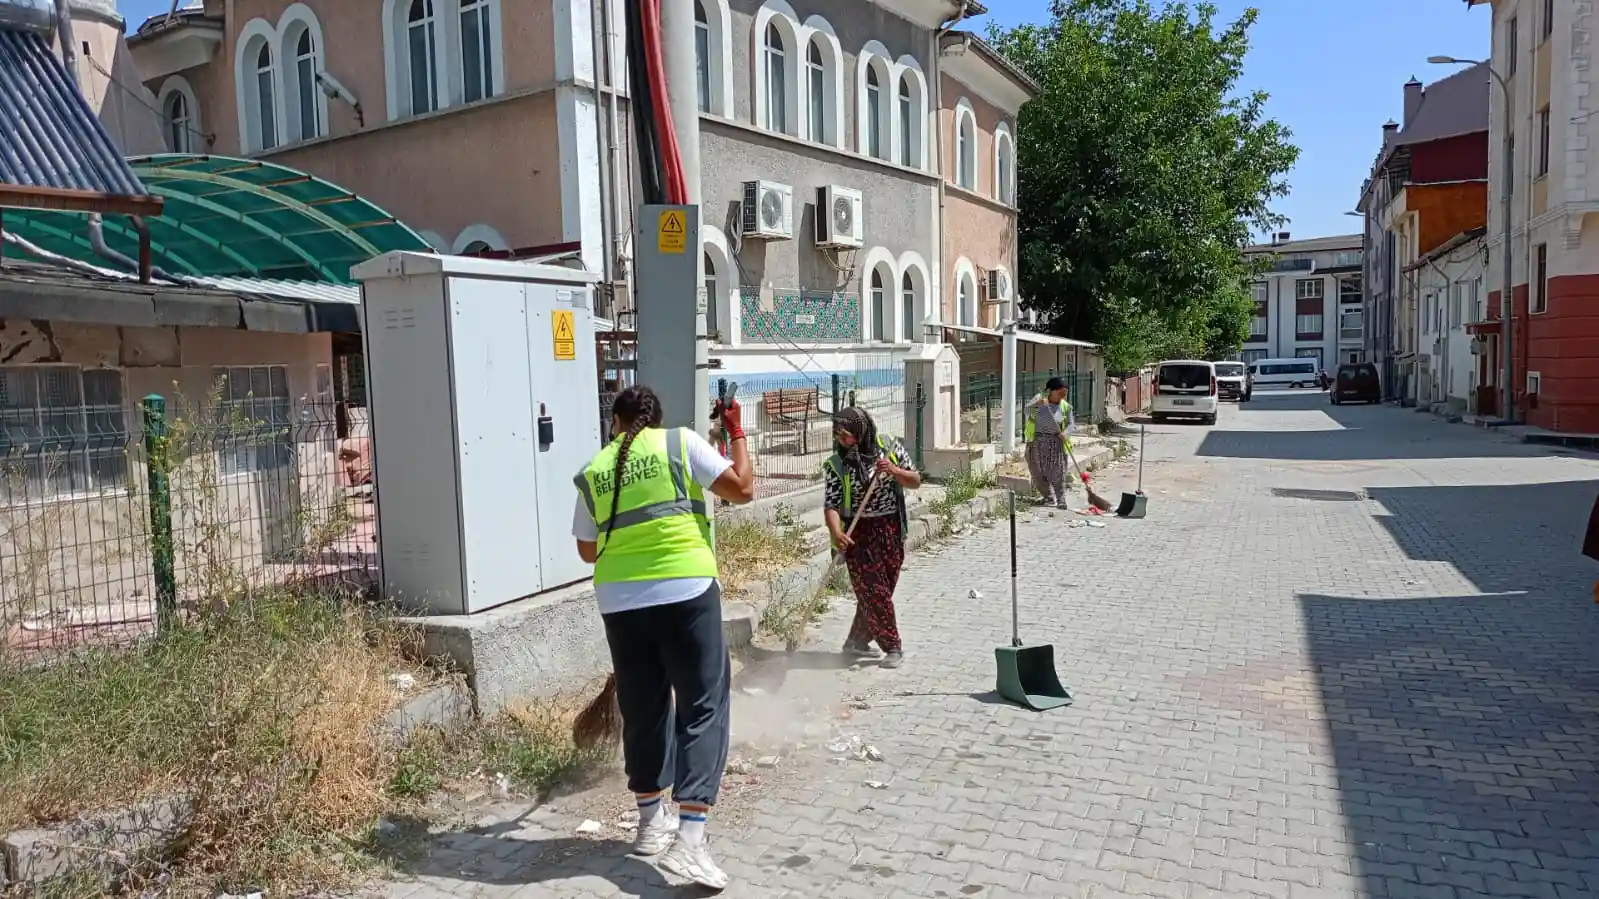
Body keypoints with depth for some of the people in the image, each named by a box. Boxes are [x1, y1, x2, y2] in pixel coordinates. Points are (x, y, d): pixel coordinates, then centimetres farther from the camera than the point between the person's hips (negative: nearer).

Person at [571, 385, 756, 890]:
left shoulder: (593, 473, 11)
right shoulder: (681, 442, 1)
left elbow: (588, 550, 19)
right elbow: (743, 489, -1)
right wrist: (736, 433, 13)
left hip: (620, 601, 4)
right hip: (685, 592, -4)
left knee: (642, 708, 17)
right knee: (703, 706, 1)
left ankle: (651, 825, 30)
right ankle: (689, 838, -8)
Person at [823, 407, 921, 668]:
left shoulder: (889, 446, -3)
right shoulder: (836, 464, -10)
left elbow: (916, 482, 1)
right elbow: (831, 504, -15)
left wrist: (894, 471, -19)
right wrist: (836, 532, -33)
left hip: (891, 529, 3)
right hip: (859, 532, -3)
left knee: (882, 590, 10)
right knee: (874, 592, -4)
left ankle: (856, 642, 27)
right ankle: (893, 647, 9)